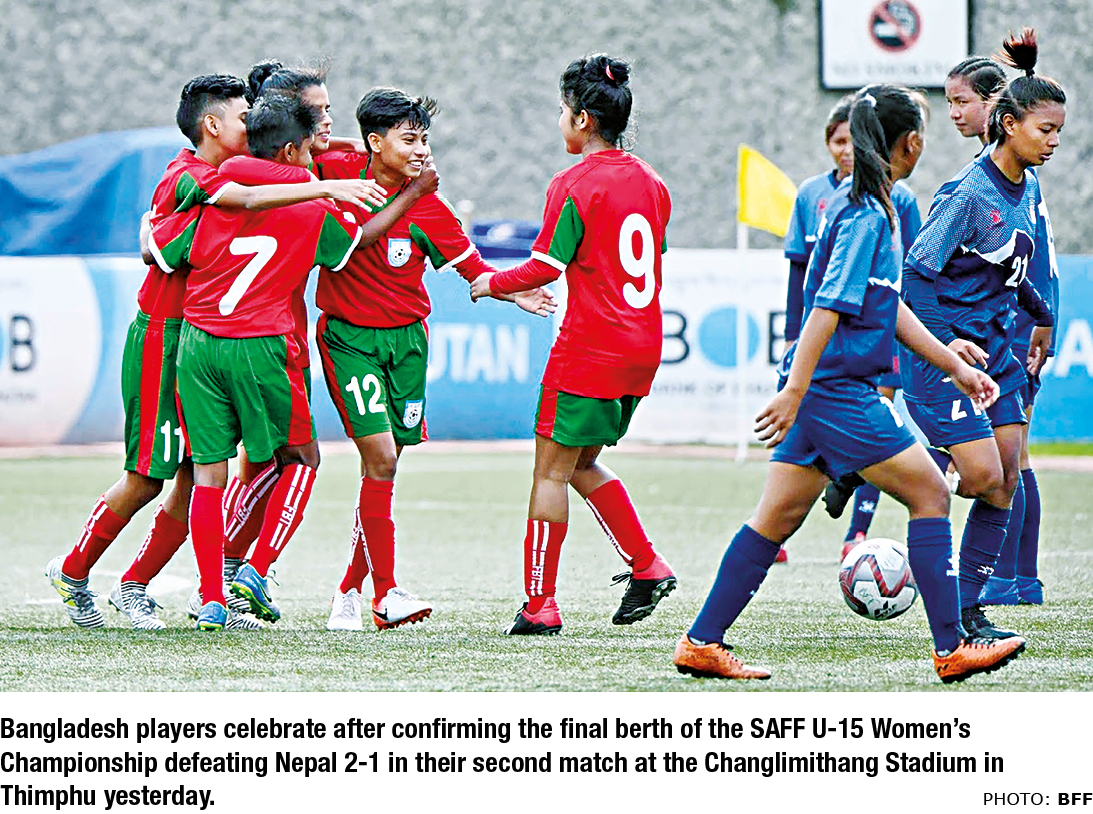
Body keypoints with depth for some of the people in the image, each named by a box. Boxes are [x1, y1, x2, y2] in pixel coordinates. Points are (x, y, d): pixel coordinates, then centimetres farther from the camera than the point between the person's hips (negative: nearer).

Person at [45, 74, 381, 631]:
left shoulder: (211, 175, 12)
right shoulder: (188, 177, -17)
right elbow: (246, 200, -33)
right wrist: (323, 188, -38)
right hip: (163, 339, -8)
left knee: (196, 475, 3)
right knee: (146, 477, -2)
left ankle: (134, 586, 14)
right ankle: (71, 573, 15)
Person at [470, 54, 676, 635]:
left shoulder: (575, 184, -12)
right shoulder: (650, 182, 10)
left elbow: (546, 267, -13)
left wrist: (492, 283, 4)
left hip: (587, 352, -8)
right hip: (640, 348, 8)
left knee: (551, 470, 0)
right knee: (581, 464, 20)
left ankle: (540, 604, -1)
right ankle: (648, 567, 10)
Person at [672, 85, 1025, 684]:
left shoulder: (866, 205, 16)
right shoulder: (866, 213, -15)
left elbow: (890, 307, 23)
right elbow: (830, 306, -21)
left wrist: (955, 366, 25)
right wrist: (794, 392, -25)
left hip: (820, 390, 10)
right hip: (837, 391, -10)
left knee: (778, 517, 9)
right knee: (930, 495, -3)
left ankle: (700, 643, 10)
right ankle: (952, 648, -1)